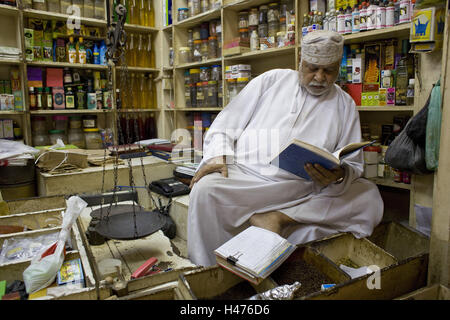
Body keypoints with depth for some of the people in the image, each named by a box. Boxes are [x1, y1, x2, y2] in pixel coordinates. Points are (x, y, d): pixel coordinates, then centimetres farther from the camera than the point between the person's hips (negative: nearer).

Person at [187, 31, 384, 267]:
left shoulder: (345, 105, 13)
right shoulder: (271, 80, 11)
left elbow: (354, 164, 9)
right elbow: (228, 121, 9)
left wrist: (339, 177, -15)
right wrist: (218, 156, -8)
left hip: (304, 192, 2)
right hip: (248, 176, -1)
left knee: (370, 198, -18)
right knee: (205, 190, -29)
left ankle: (279, 218, -20)